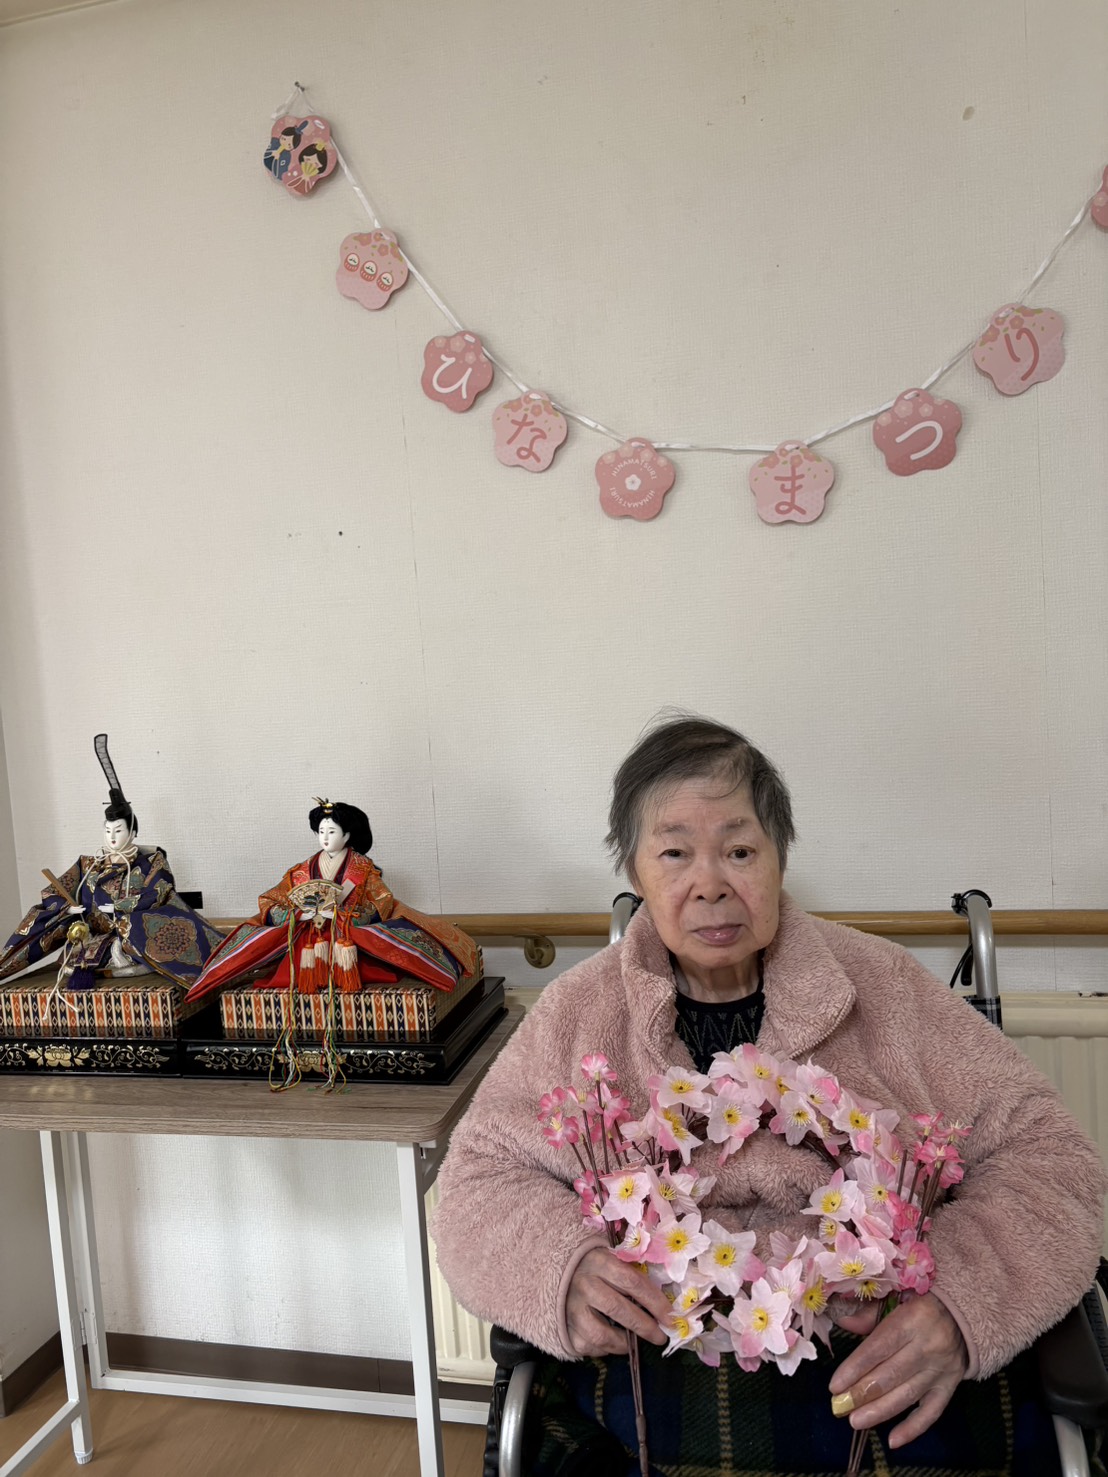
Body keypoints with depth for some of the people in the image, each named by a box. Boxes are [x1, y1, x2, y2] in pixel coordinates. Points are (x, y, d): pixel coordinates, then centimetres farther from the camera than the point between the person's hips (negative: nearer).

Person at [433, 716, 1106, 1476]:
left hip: (899, 1393, 0)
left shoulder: (883, 985, 6)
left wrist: (961, 1302, -14)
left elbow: (1042, 1148, 4)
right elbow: (481, 1173, 8)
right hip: (651, 1399, 1)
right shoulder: (576, 1012, 8)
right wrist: (564, 1268, -14)